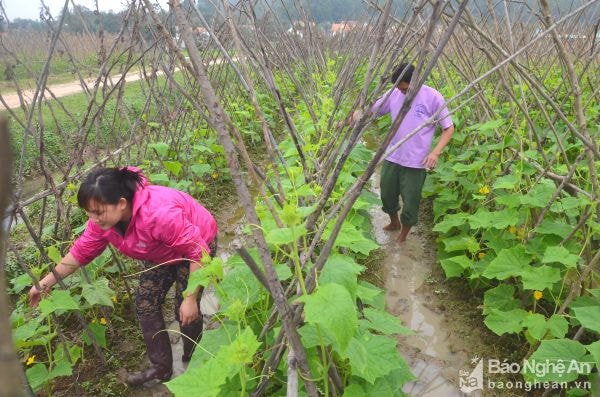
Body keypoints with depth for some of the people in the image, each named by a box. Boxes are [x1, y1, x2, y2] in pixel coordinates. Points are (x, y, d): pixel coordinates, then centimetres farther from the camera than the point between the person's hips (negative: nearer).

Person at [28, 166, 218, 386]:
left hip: (197, 243, -6)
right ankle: (161, 367, 24)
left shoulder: (159, 214, -43)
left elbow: (198, 252, -35)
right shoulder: (102, 219, -20)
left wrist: (191, 299, -29)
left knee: (185, 312, -4)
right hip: (161, 252, 7)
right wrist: (46, 283, 1)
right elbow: (80, 252, -2)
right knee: (145, 305, 4)